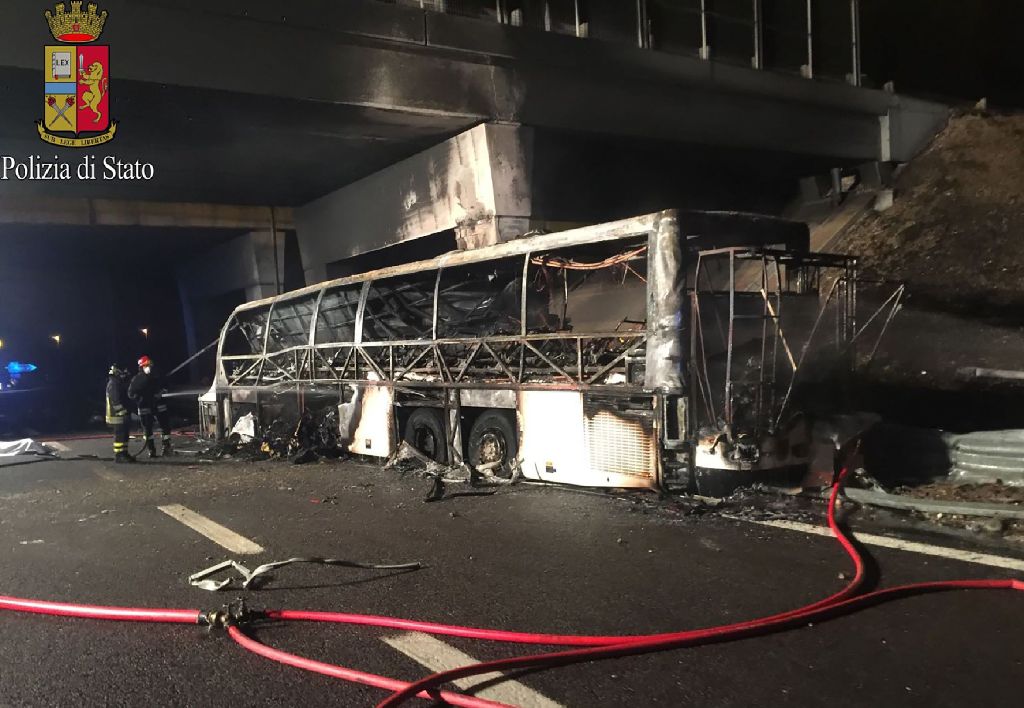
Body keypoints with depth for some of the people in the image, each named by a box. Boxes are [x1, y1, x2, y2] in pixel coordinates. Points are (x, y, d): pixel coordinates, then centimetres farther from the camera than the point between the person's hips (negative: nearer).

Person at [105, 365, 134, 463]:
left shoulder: (118, 383, 18)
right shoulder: (113, 384, -15)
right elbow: (116, 401, -23)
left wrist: (126, 413, 24)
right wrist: (123, 412, -23)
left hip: (121, 415, 10)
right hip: (117, 415, -10)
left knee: (124, 435, 13)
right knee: (119, 435, -8)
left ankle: (124, 454, 18)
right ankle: (118, 456, -6)